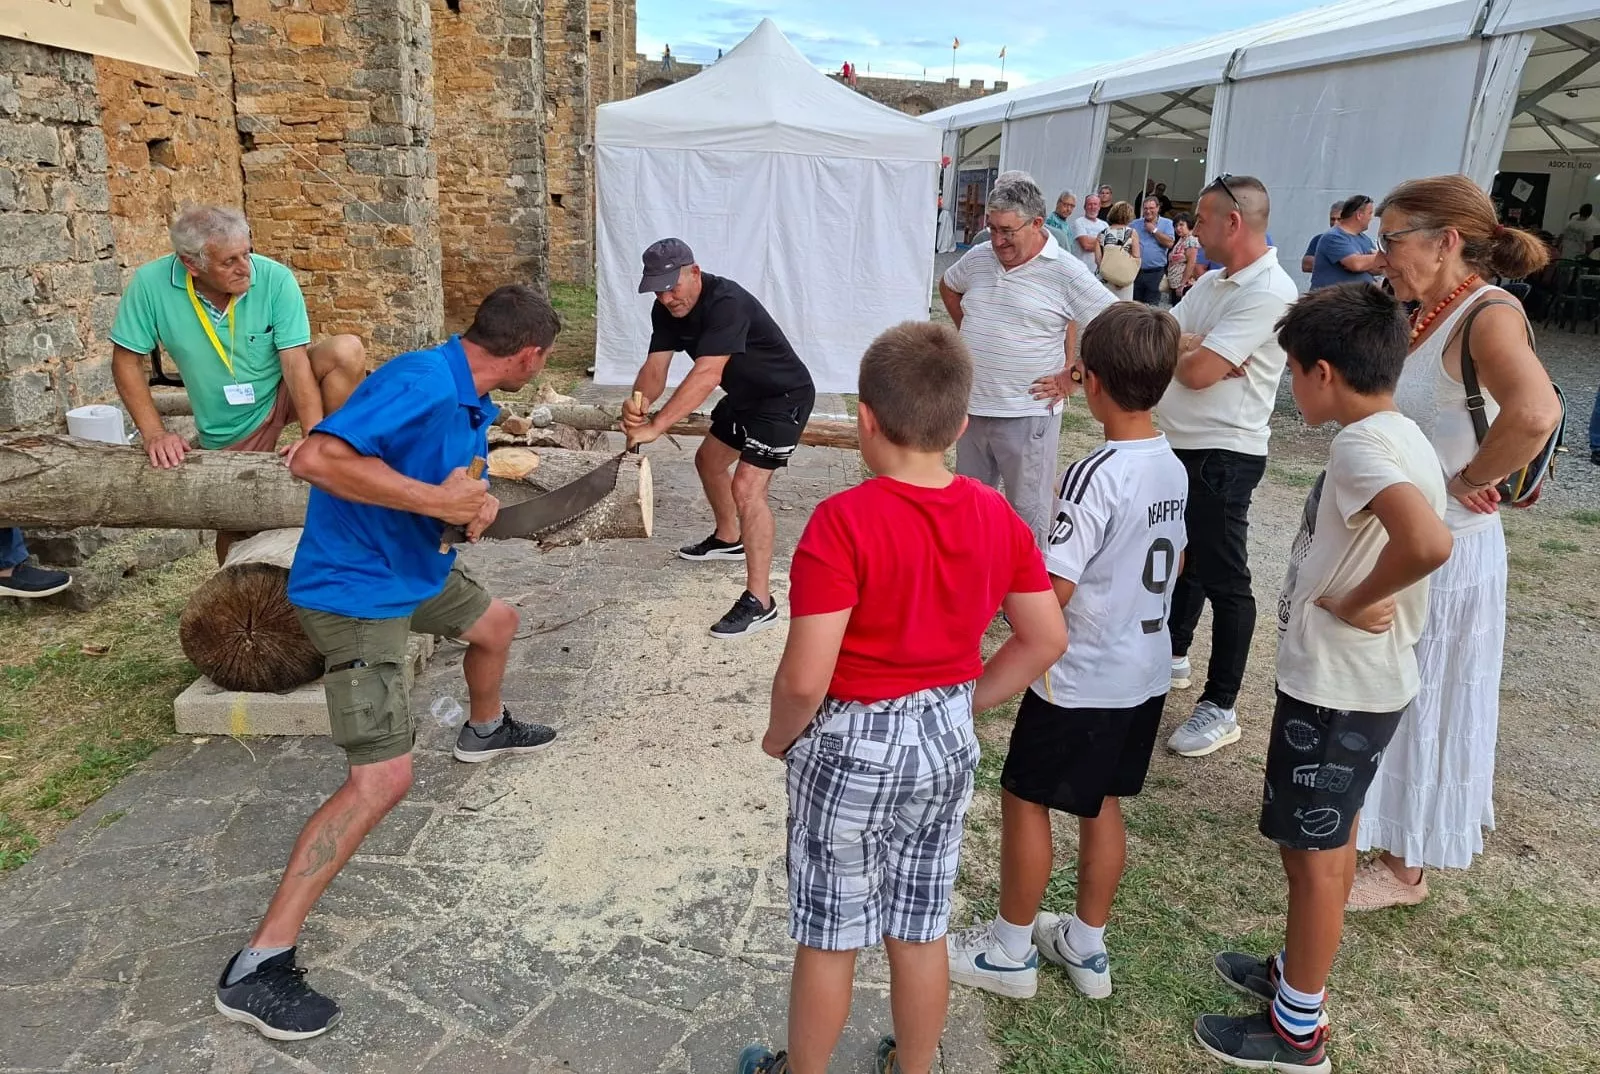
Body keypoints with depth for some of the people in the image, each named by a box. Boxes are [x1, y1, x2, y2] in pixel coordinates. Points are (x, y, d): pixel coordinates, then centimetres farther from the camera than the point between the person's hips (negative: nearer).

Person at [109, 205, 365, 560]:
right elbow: (127, 361, -10)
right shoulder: (152, 284, -18)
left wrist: (313, 434, -37)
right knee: (236, 530, 4)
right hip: (231, 431, 1)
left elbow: (295, 361, -25)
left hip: (284, 392, -1)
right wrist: (154, 433, -19)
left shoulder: (275, 279, -21)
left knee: (346, 351, -28)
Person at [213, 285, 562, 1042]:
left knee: (495, 622, 33)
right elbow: (314, 459, -35)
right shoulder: (421, 383, -27)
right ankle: (257, 966, -6)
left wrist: (476, 502, -7)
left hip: (414, 568, 10)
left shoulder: (472, 399, 3)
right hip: (356, 591, -10)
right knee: (383, 779, -15)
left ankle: (485, 730, 64)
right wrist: (439, 500, -32)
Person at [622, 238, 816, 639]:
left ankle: (759, 602, -16)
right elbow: (656, 367, -16)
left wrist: (655, 426, -49)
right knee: (709, 460, 24)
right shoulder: (666, 310, -6)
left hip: (784, 396, -9)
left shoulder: (727, 303, -33)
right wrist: (638, 403, -39)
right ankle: (728, 538, 50)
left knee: (747, 487, -20)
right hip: (745, 394, 10)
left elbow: (707, 374, -44)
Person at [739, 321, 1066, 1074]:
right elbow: (1046, 641, 2)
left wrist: (780, 735, -6)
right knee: (921, 932, 22)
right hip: (948, 742, 5)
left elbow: (805, 678, -26)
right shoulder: (999, 518, -6)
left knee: (829, 937, 16)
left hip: (851, 746, -5)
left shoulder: (843, 521, -24)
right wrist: (963, 704, 10)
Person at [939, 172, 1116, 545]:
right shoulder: (977, 258, 3)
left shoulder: (1066, 273, -14)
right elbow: (948, 286, 26)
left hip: (1028, 413, -6)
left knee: (1028, 510, 5)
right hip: (973, 406, 6)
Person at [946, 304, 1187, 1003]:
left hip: (1081, 678, -8)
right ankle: (1086, 947, 34)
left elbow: (1053, 590, -24)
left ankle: (1011, 951, 24)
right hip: (1145, 671, 8)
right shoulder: (1174, 467, 2)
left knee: (1024, 799, 9)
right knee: (1101, 806, 19)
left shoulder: (1094, 475, -24)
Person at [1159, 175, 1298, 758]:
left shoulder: (1270, 293, -18)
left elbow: (1197, 372, -24)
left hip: (1223, 454, -9)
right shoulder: (1212, 282, 11)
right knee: (1181, 557, 22)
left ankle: (1220, 707, 8)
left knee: (1222, 579, -2)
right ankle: (1172, 656, 40)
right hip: (1179, 445, 10)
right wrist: (1193, 346, -14)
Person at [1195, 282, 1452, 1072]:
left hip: (1333, 687, -10)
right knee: (1332, 839, 22)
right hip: (1362, 680, 10)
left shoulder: (1360, 448, -24)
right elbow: (1414, 536, 15)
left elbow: (1428, 543, -41)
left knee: (1312, 852, 5)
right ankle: (1298, 971, 41)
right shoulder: (1399, 437, 6)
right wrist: (1353, 599, 9)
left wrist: (1353, 602, -25)